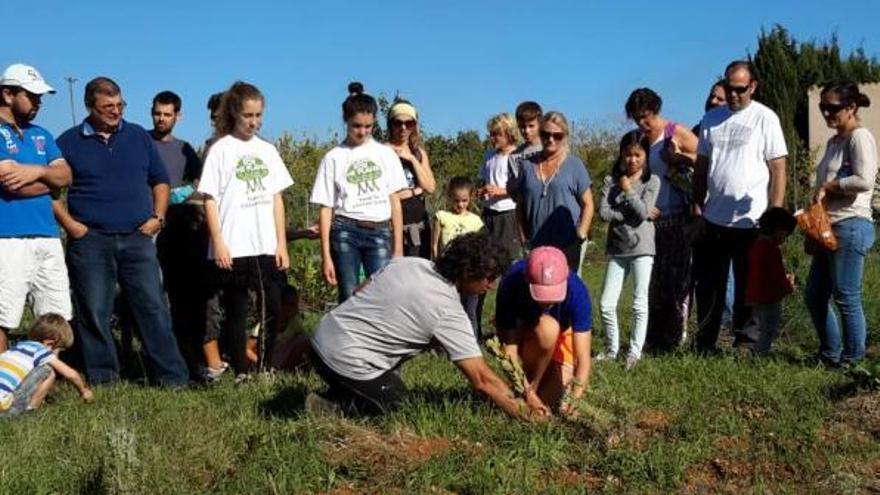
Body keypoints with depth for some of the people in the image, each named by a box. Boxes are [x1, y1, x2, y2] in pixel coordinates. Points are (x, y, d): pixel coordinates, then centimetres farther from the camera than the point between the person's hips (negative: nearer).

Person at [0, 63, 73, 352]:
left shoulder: (41, 135, 20)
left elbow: (66, 176, 9)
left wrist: (40, 171, -11)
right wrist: (51, 179, 2)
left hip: (47, 238, 7)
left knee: (57, 318, 7)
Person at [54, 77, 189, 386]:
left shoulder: (139, 137, 13)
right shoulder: (69, 142, 6)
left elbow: (160, 181, 17)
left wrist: (157, 217, 4)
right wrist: (70, 224, -6)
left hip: (137, 238, 1)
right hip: (89, 241, -1)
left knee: (154, 308, -1)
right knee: (94, 313, 2)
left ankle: (173, 377, 2)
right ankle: (102, 380, 13)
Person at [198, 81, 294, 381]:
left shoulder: (267, 150, 12)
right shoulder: (221, 150, 0)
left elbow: (276, 198, 12)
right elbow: (210, 200, -3)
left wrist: (282, 244, 6)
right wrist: (218, 243, -11)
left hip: (267, 247, 4)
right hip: (234, 249, -4)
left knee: (273, 311, 4)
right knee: (237, 312, 3)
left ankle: (266, 369, 18)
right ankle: (241, 373, 11)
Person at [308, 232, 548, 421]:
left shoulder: (408, 262, 3)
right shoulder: (449, 313, -15)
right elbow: (482, 380, -14)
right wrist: (524, 412, -5)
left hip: (323, 334, 7)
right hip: (345, 361, -7)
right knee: (395, 401, 13)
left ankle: (341, 393, 17)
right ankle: (329, 406, 0)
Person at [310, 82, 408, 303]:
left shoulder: (386, 154, 9)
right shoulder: (334, 158, 4)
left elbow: (395, 201, 9)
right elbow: (326, 209, 3)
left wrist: (398, 248, 3)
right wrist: (326, 256, -3)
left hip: (380, 232, 1)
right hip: (346, 232, -1)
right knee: (349, 299, 1)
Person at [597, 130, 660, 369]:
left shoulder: (652, 181, -1)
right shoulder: (611, 180, 4)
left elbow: (643, 211, -15)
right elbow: (604, 212, -8)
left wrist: (628, 189, -7)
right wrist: (632, 214, -11)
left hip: (641, 248, -2)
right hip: (616, 248, 3)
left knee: (639, 303, 1)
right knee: (606, 304, 2)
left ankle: (635, 351, 11)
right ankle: (612, 349, 16)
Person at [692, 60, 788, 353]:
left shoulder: (765, 118, -3)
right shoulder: (711, 119, 10)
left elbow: (778, 170, -6)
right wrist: (697, 207, 7)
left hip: (750, 221, -5)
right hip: (713, 219, 5)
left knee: (748, 287, 6)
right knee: (708, 286, 11)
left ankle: (744, 343, 17)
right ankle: (704, 345, 21)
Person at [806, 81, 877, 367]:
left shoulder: (860, 137, -9)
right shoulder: (834, 142, 19)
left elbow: (864, 180, -21)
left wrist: (827, 187, -12)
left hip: (851, 226, -10)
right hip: (828, 227, 10)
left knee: (846, 297, -3)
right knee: (814, 296, 13)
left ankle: (853, 359, 8)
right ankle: (830, 354, 25)